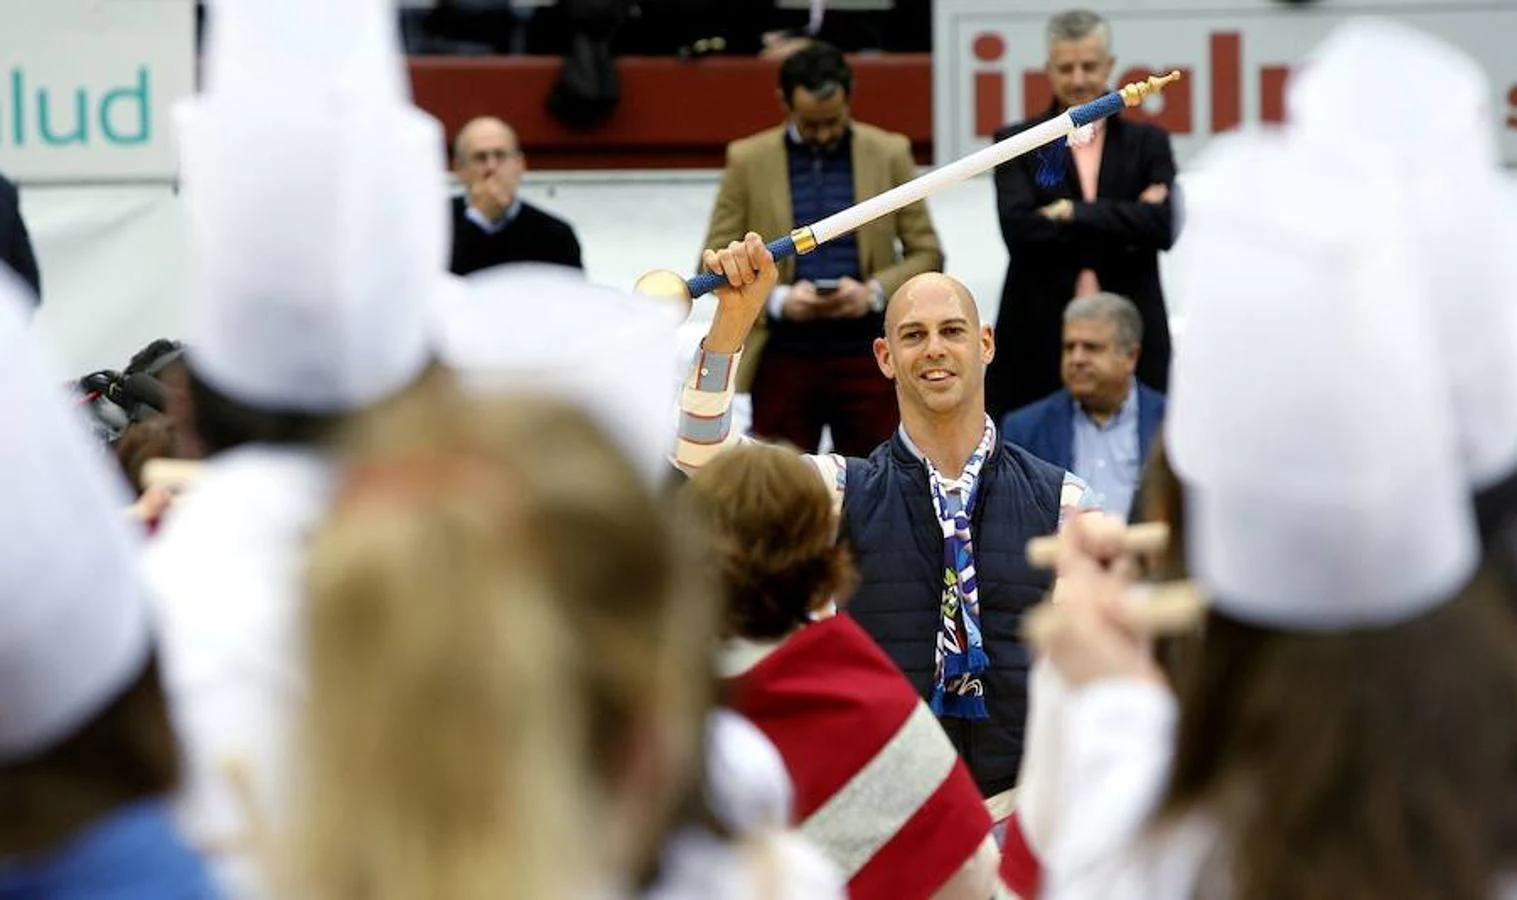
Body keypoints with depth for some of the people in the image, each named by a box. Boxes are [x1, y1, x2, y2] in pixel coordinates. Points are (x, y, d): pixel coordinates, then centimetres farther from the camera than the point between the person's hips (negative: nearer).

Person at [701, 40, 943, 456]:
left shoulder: (890, 154, 5)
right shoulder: (748, 160, 4)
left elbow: (926, 253, 6)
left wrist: (874, 292, -12)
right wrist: (777, 299, -14)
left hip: (867, 355, 0)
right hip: (783, 357, 0)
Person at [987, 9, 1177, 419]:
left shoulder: (1148, 143, 12)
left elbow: (1163, 226, -4)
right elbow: (1019, 229, -8)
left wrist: (1074, 214, -8)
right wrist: (1121, 232, -8)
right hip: (1040, 340, -1)